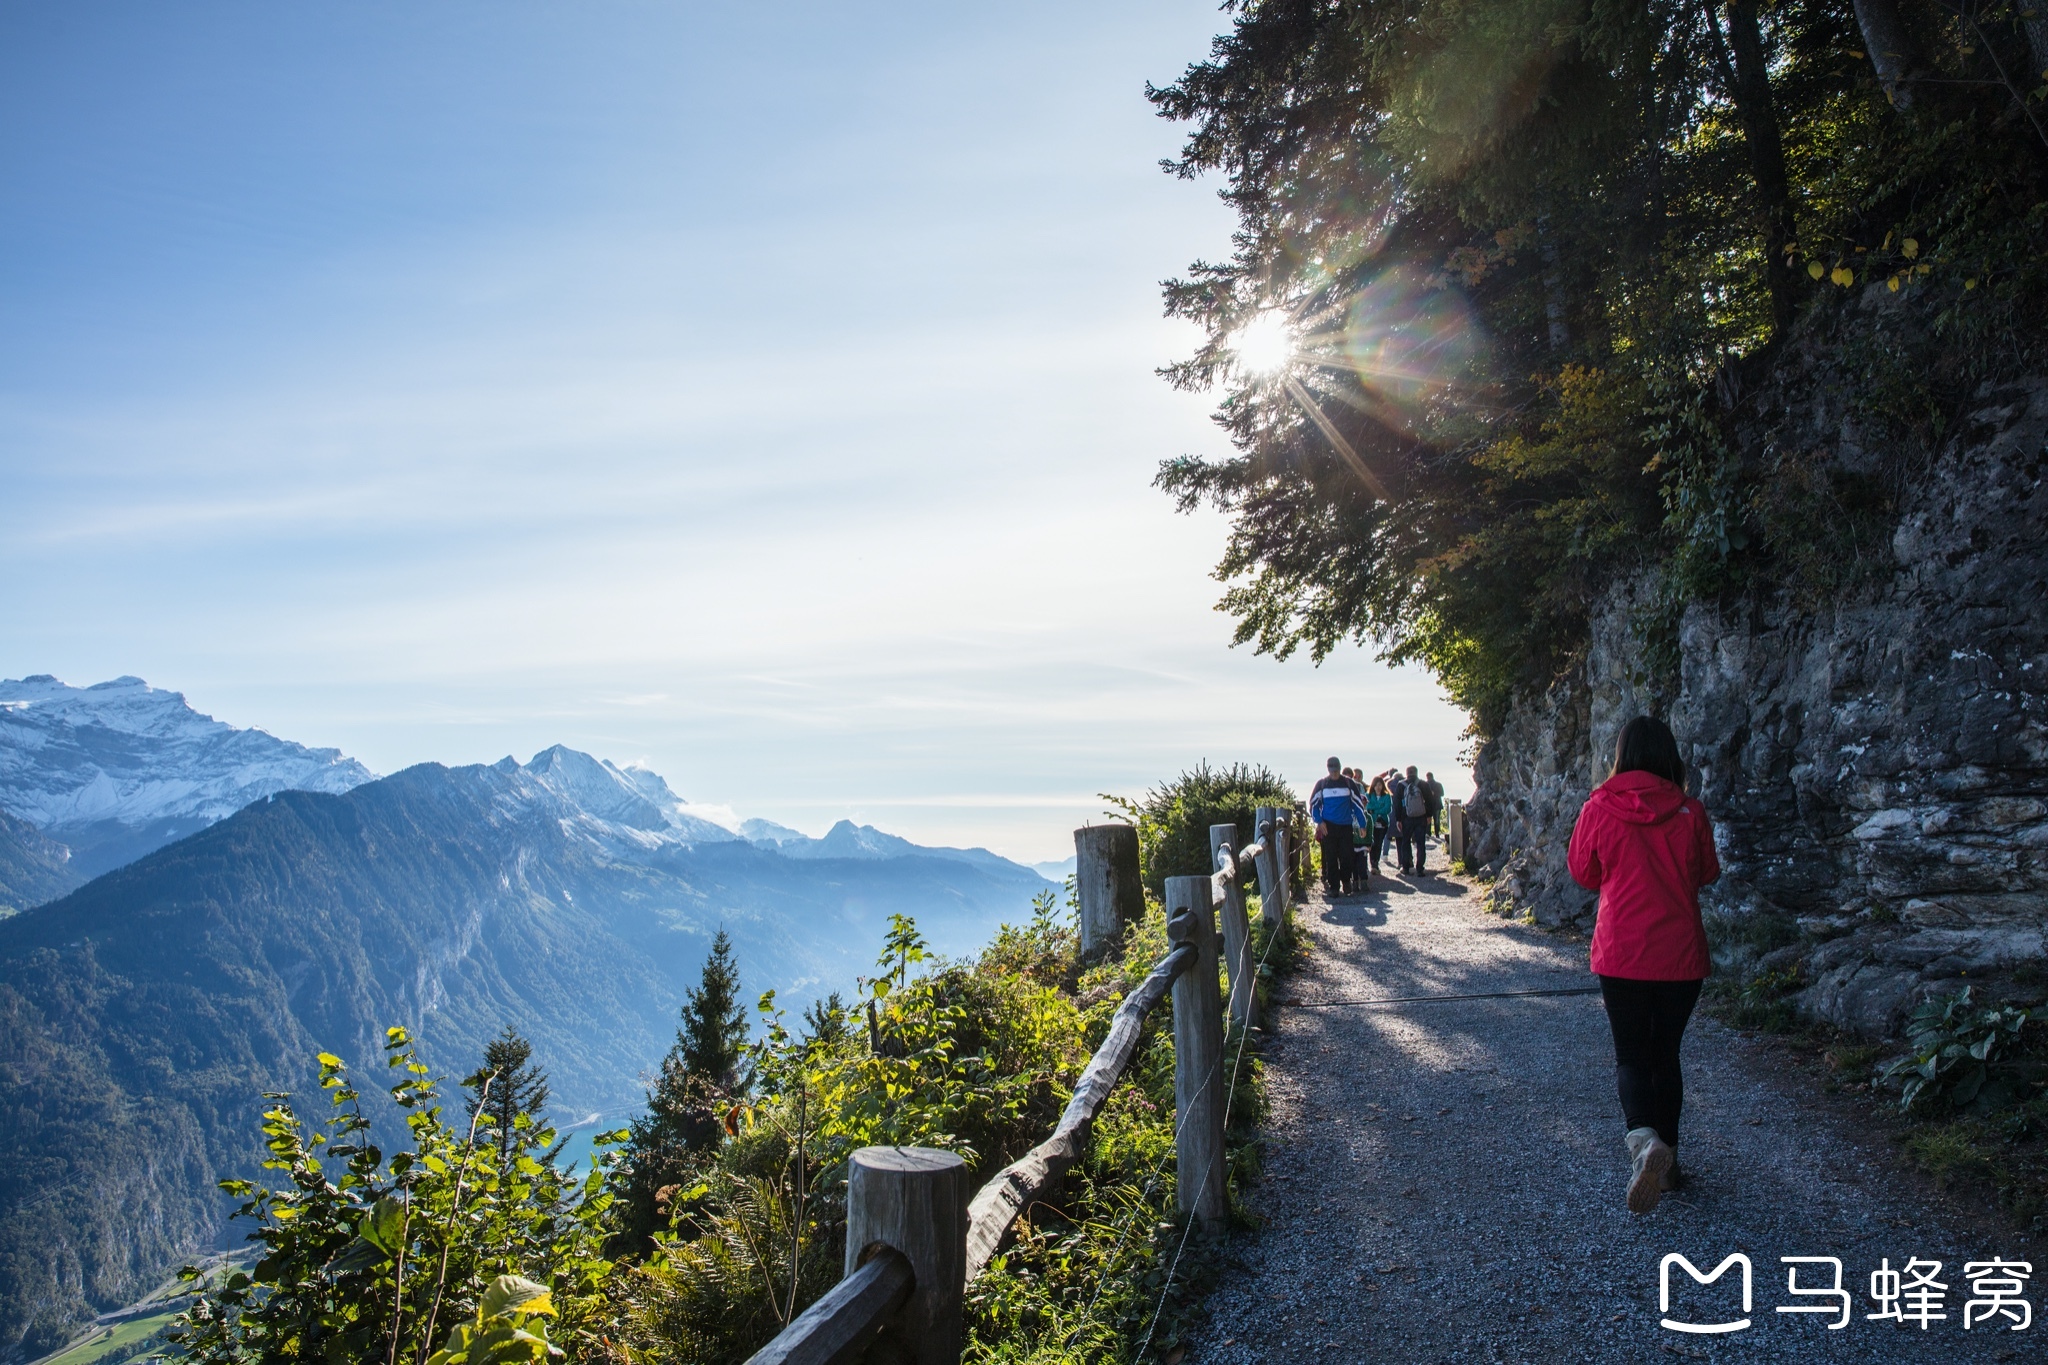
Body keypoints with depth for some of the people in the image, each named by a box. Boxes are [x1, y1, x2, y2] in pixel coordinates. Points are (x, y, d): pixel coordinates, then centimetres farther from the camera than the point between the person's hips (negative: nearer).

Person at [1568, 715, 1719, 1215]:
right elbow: (1707, 873, 10)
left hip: (1620, 953, -2)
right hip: (1681, 953, 2)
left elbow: (1582, 872, 4)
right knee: (1666, 1053, 17)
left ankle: (1644, 1139, -19)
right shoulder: (1689, 811, -6)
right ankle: (1667, 1157, 26)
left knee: (1630, 1056, 7)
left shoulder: (1600, 808, -9)